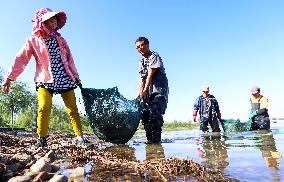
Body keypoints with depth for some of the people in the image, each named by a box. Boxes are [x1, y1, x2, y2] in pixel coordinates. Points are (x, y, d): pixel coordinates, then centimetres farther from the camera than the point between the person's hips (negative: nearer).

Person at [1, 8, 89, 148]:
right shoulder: (33, 41, 5)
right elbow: (20, 60, -1)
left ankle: (80, 137, 5)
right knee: (44, 107, -19)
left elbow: (69, 59, 15)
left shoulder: (60, 39, 14)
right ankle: (42, 138, -3)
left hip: (65, 79, 3)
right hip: (45, 80, -2)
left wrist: (76, 77, 13)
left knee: (72, 108, -1)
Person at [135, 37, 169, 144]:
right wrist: (140, 93, -4)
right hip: (148, 92, 7)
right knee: (145, 114, 2)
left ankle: (156, 139, -11)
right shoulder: (141, 62, 19)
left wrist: (145, 90, -20)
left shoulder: (154, 56, -3)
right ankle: (150, 139, 10)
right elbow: (141, 79, 10)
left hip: (159, 90, -7)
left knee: (155, 113, -18)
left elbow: (150, 75, -13)